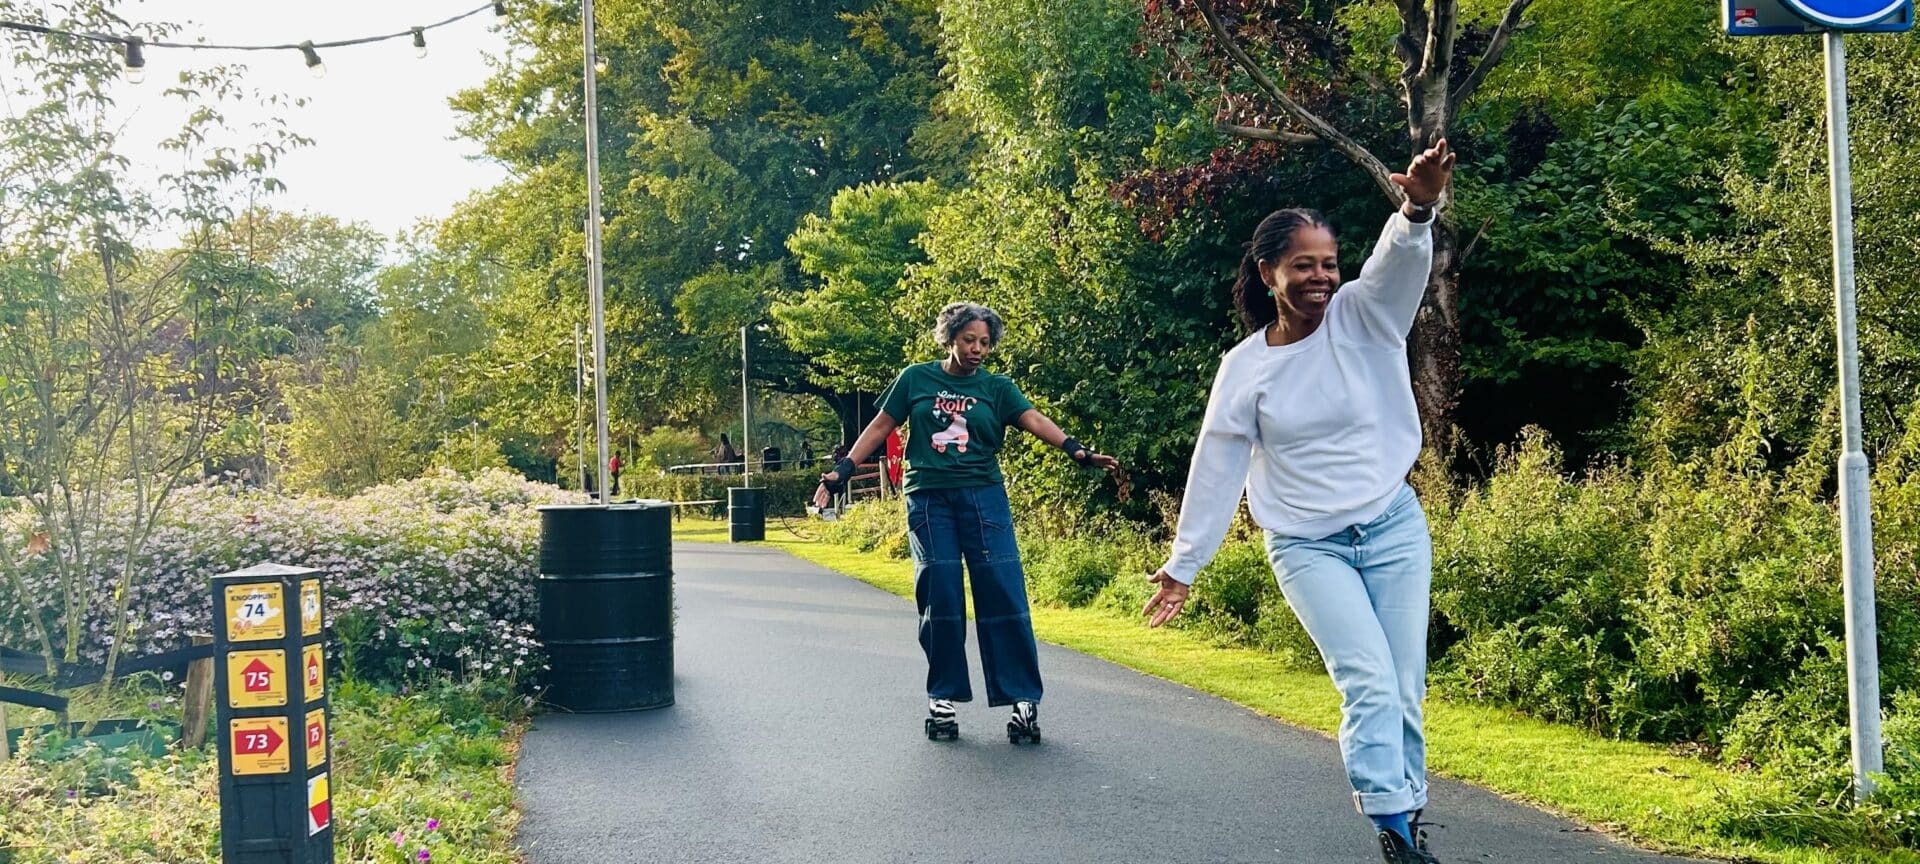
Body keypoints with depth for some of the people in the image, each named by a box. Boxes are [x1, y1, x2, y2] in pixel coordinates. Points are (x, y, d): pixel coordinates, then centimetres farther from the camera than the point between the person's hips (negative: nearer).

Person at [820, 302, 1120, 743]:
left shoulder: (997, 388, 8)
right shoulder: (916, 379, 8)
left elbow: (1036, 420, -7)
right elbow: (880, 427, 12)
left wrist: (1078, 451, -23)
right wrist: (843, 470, 5)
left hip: (983, 496, 0)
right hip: (929, 499, 0)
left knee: (1003, 591, -7)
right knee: (939, 595, -2)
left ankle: (1022, 699, -3)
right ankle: (942, 698, 11)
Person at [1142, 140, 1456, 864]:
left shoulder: (1362, 316, -3)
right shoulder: (1245, 366, -4)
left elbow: (1401, 262, -25)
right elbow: (1216, 468, 1)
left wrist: (1418, 209, -48)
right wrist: (1182, 566, 4)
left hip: (1395, 530, 2)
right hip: (1308, 547, -1)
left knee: (1405, 693, 4)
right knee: (1370, 684, -17)